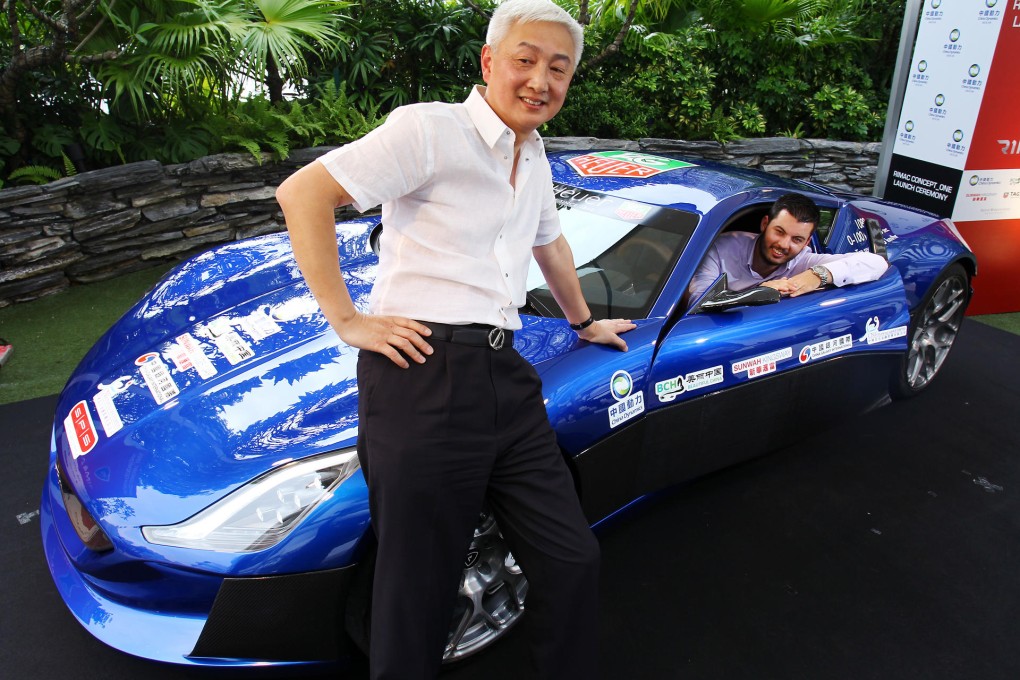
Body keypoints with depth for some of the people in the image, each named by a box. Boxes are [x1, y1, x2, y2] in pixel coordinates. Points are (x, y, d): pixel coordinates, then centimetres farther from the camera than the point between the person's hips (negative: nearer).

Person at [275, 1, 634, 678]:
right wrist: (347, 320, -12)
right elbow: (302, 193, -11)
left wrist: (584, 322, 45)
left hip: (506, 378, 8)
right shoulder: (430, 128, -6)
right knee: (419, 594, 2)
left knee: (572, 561, 9)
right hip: (424, 377, -7)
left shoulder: (534, 159, 19)